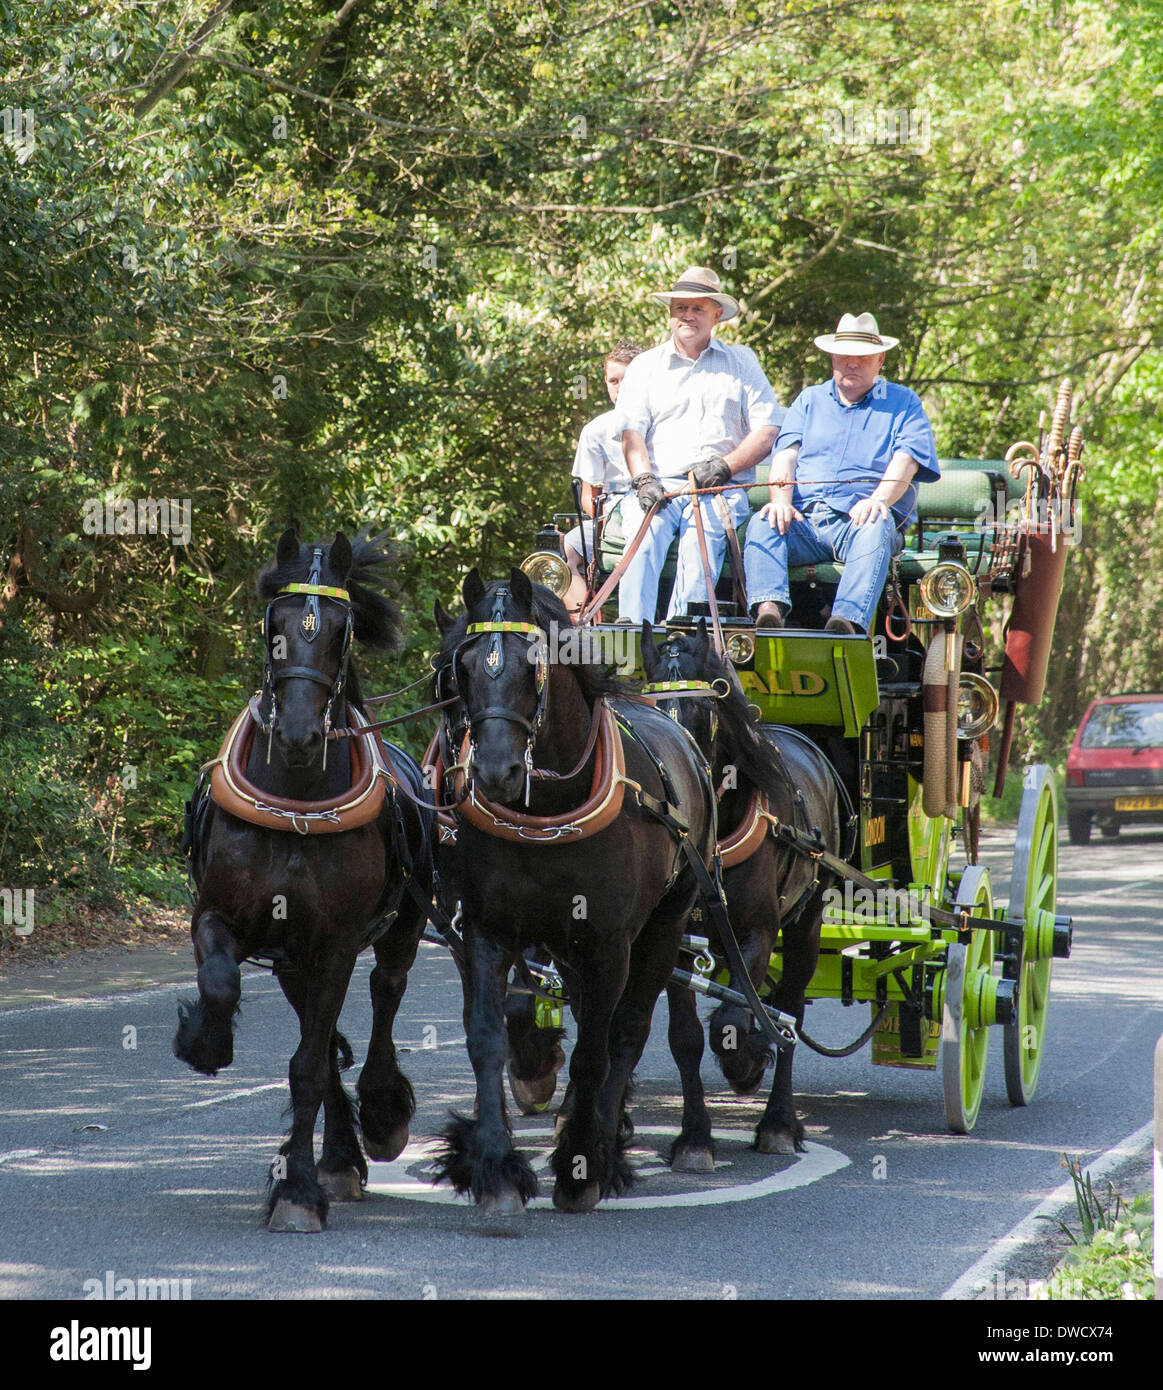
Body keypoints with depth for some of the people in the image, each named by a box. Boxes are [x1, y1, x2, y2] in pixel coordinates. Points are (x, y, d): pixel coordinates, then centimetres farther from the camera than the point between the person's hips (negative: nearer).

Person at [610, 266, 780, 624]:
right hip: (660, 484, 1)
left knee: (702, 540, -33)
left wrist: (724, 466, -9)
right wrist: (643, 479, -12)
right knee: (644, 530, -33)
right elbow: (631, 432, 8)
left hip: (722, 488, -1)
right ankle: (631, 629, -46)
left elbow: (766, 432, 9)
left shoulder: (741, 363, 18)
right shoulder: (645, 366, 20)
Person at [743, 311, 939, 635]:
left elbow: (906, 460, -1)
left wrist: (879, 499, -23)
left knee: (874, 528, -39)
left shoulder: (903, 402, 17)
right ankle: (769, 611, -53)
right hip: (805, 519, 3)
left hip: (857, 521, -3)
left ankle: (848, 621, -60)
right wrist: (782, 500, -11)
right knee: (763, 523, -30)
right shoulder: (809, 401, 26)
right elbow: (785, 454, 12)